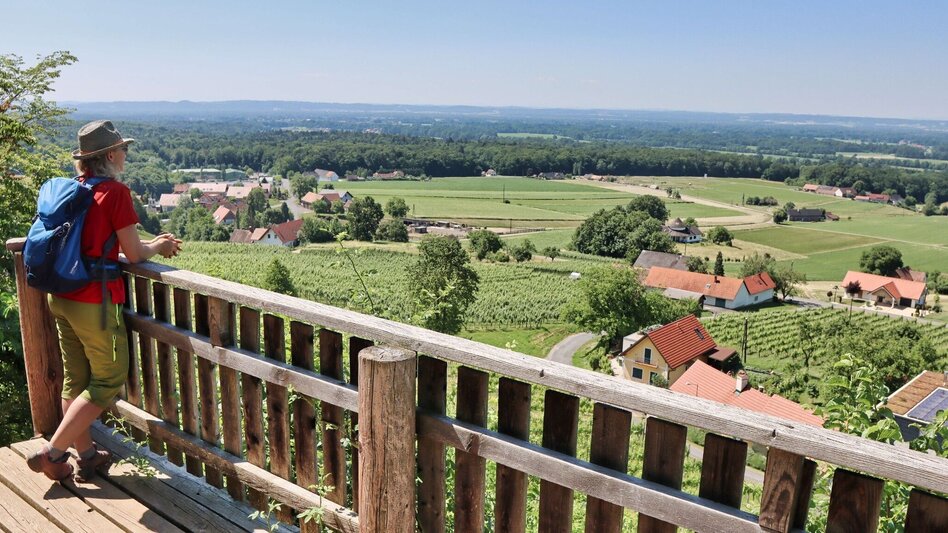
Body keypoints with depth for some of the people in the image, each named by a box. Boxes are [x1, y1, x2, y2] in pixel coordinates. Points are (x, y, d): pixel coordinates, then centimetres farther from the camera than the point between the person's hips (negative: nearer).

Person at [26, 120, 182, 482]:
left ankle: (87, 456, 27)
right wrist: (158, 247, 9)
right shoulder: (115, 192, -14)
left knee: (75, 378, 15)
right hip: (94, 302, -8)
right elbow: (134, 254, -11)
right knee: (108, 382, 5)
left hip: (61, 298, 8)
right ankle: (52, 452, 6)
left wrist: (152, 243, 19)